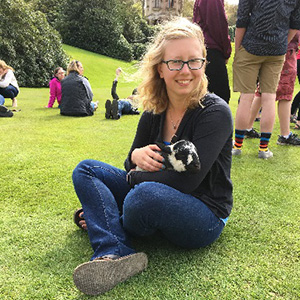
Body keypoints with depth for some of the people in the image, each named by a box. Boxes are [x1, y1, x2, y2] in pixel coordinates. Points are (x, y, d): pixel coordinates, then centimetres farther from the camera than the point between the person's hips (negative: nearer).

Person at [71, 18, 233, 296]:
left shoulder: (215, 113, -18)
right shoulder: (154, 111, 0)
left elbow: (184, 181, -25)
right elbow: (132, 166, 8)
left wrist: (133, 177, -11)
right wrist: (136, 156, -17)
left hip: (205, 217, -6)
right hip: (158, 203, 7)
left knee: (147, 193, -37)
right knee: (85, 170, -1)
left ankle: (103, 224, 0)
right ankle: (114, 254, -25)